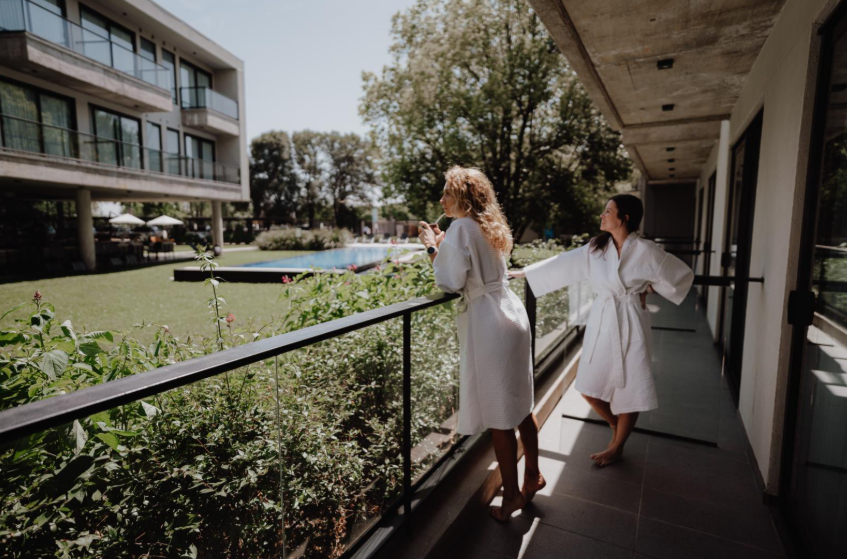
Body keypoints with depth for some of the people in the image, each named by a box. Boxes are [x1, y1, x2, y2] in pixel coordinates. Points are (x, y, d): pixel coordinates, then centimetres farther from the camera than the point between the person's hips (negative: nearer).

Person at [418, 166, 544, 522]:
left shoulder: (461, 228, -12)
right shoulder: (490, 227, 16)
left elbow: (450, 282, -14)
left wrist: (433, 247, -2)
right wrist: (445, 244, 17)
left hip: (487, 322, -10)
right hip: (511, 316, 10)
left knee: (498, 416, 2)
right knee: (520, 405, 19)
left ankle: (511, 494, 17)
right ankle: (533, 476, 34)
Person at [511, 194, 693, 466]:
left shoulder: (645, 250, -11)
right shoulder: (596, 248, 1)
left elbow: (683, 274, 0)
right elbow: (562, 264, 6)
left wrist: (649, 289, 2)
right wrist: (522, 272, 8)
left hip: (629, 324, -4)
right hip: (600, 322, 5)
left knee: (627, 389, 7)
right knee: (589, 386, 9)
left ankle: (617, 447, 30)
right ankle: (617, 427, 37)